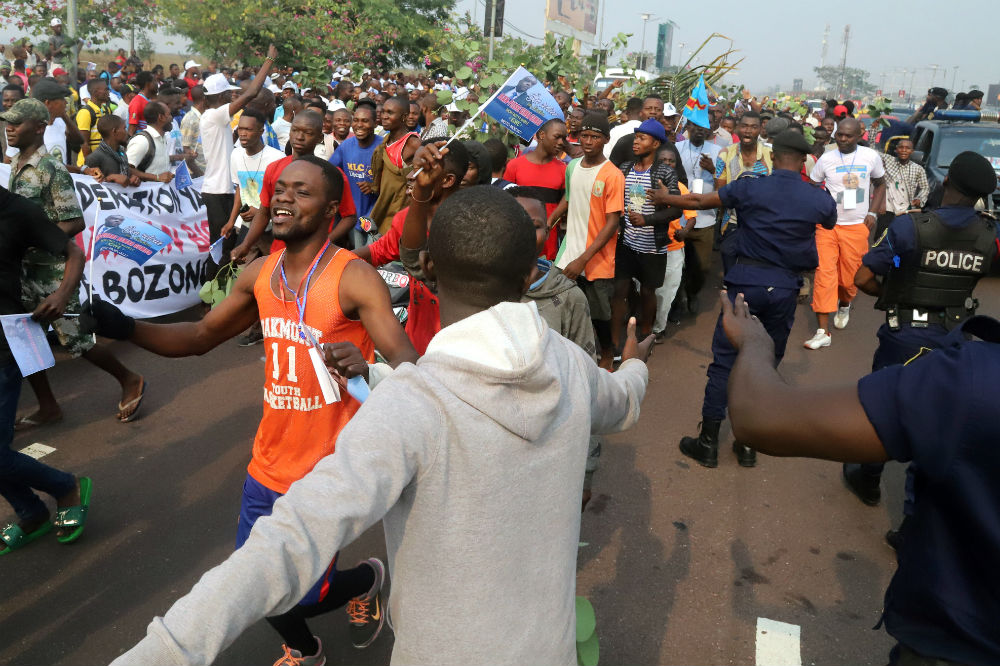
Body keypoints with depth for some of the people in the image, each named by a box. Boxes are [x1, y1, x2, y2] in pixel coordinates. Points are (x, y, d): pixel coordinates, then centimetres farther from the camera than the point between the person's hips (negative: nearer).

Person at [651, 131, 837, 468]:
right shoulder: (819, 199, 1)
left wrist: (666, 197, 21)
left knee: (724, 360, 5)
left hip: (746, 280, -2)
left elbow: (700, 201, 5)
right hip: (785, 287, 2)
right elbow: (830, 224, 24)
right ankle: (747, 443, 21)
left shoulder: (751, 188, -4)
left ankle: (708, 443, 10)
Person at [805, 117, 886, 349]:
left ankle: (844, 305, 42)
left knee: (850, 276, 5)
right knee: (824, 274, -10)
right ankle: (823, 332, -8)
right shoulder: (826, 159, 0)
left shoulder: (871, 157, 3)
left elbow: (880, 184, 16)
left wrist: (873, 212, 4)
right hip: (828, 225, -1)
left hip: (857, 226, 1)